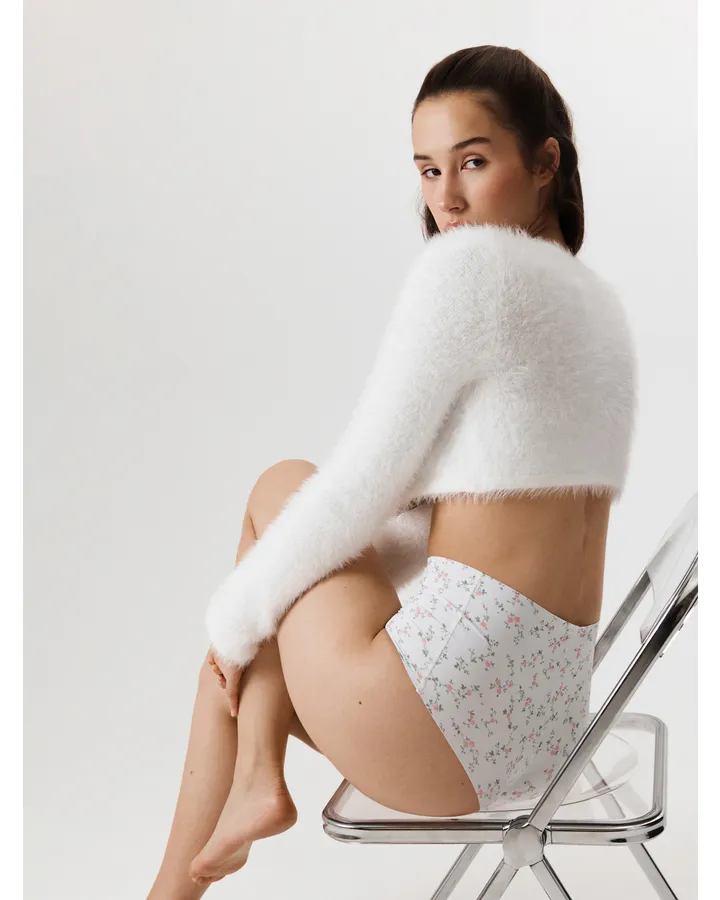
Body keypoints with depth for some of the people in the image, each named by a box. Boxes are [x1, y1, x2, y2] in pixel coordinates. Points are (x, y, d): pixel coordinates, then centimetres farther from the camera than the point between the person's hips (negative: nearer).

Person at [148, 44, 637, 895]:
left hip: (449, 710, -9)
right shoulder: (595, 299, 16)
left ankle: (254, 778, 13)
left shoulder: (468, 264, -12)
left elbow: (359, 493, -12)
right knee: (233, 660, 25)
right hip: (549, 714, 9)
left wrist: (238, 611, 6)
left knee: (281, 484, 14)